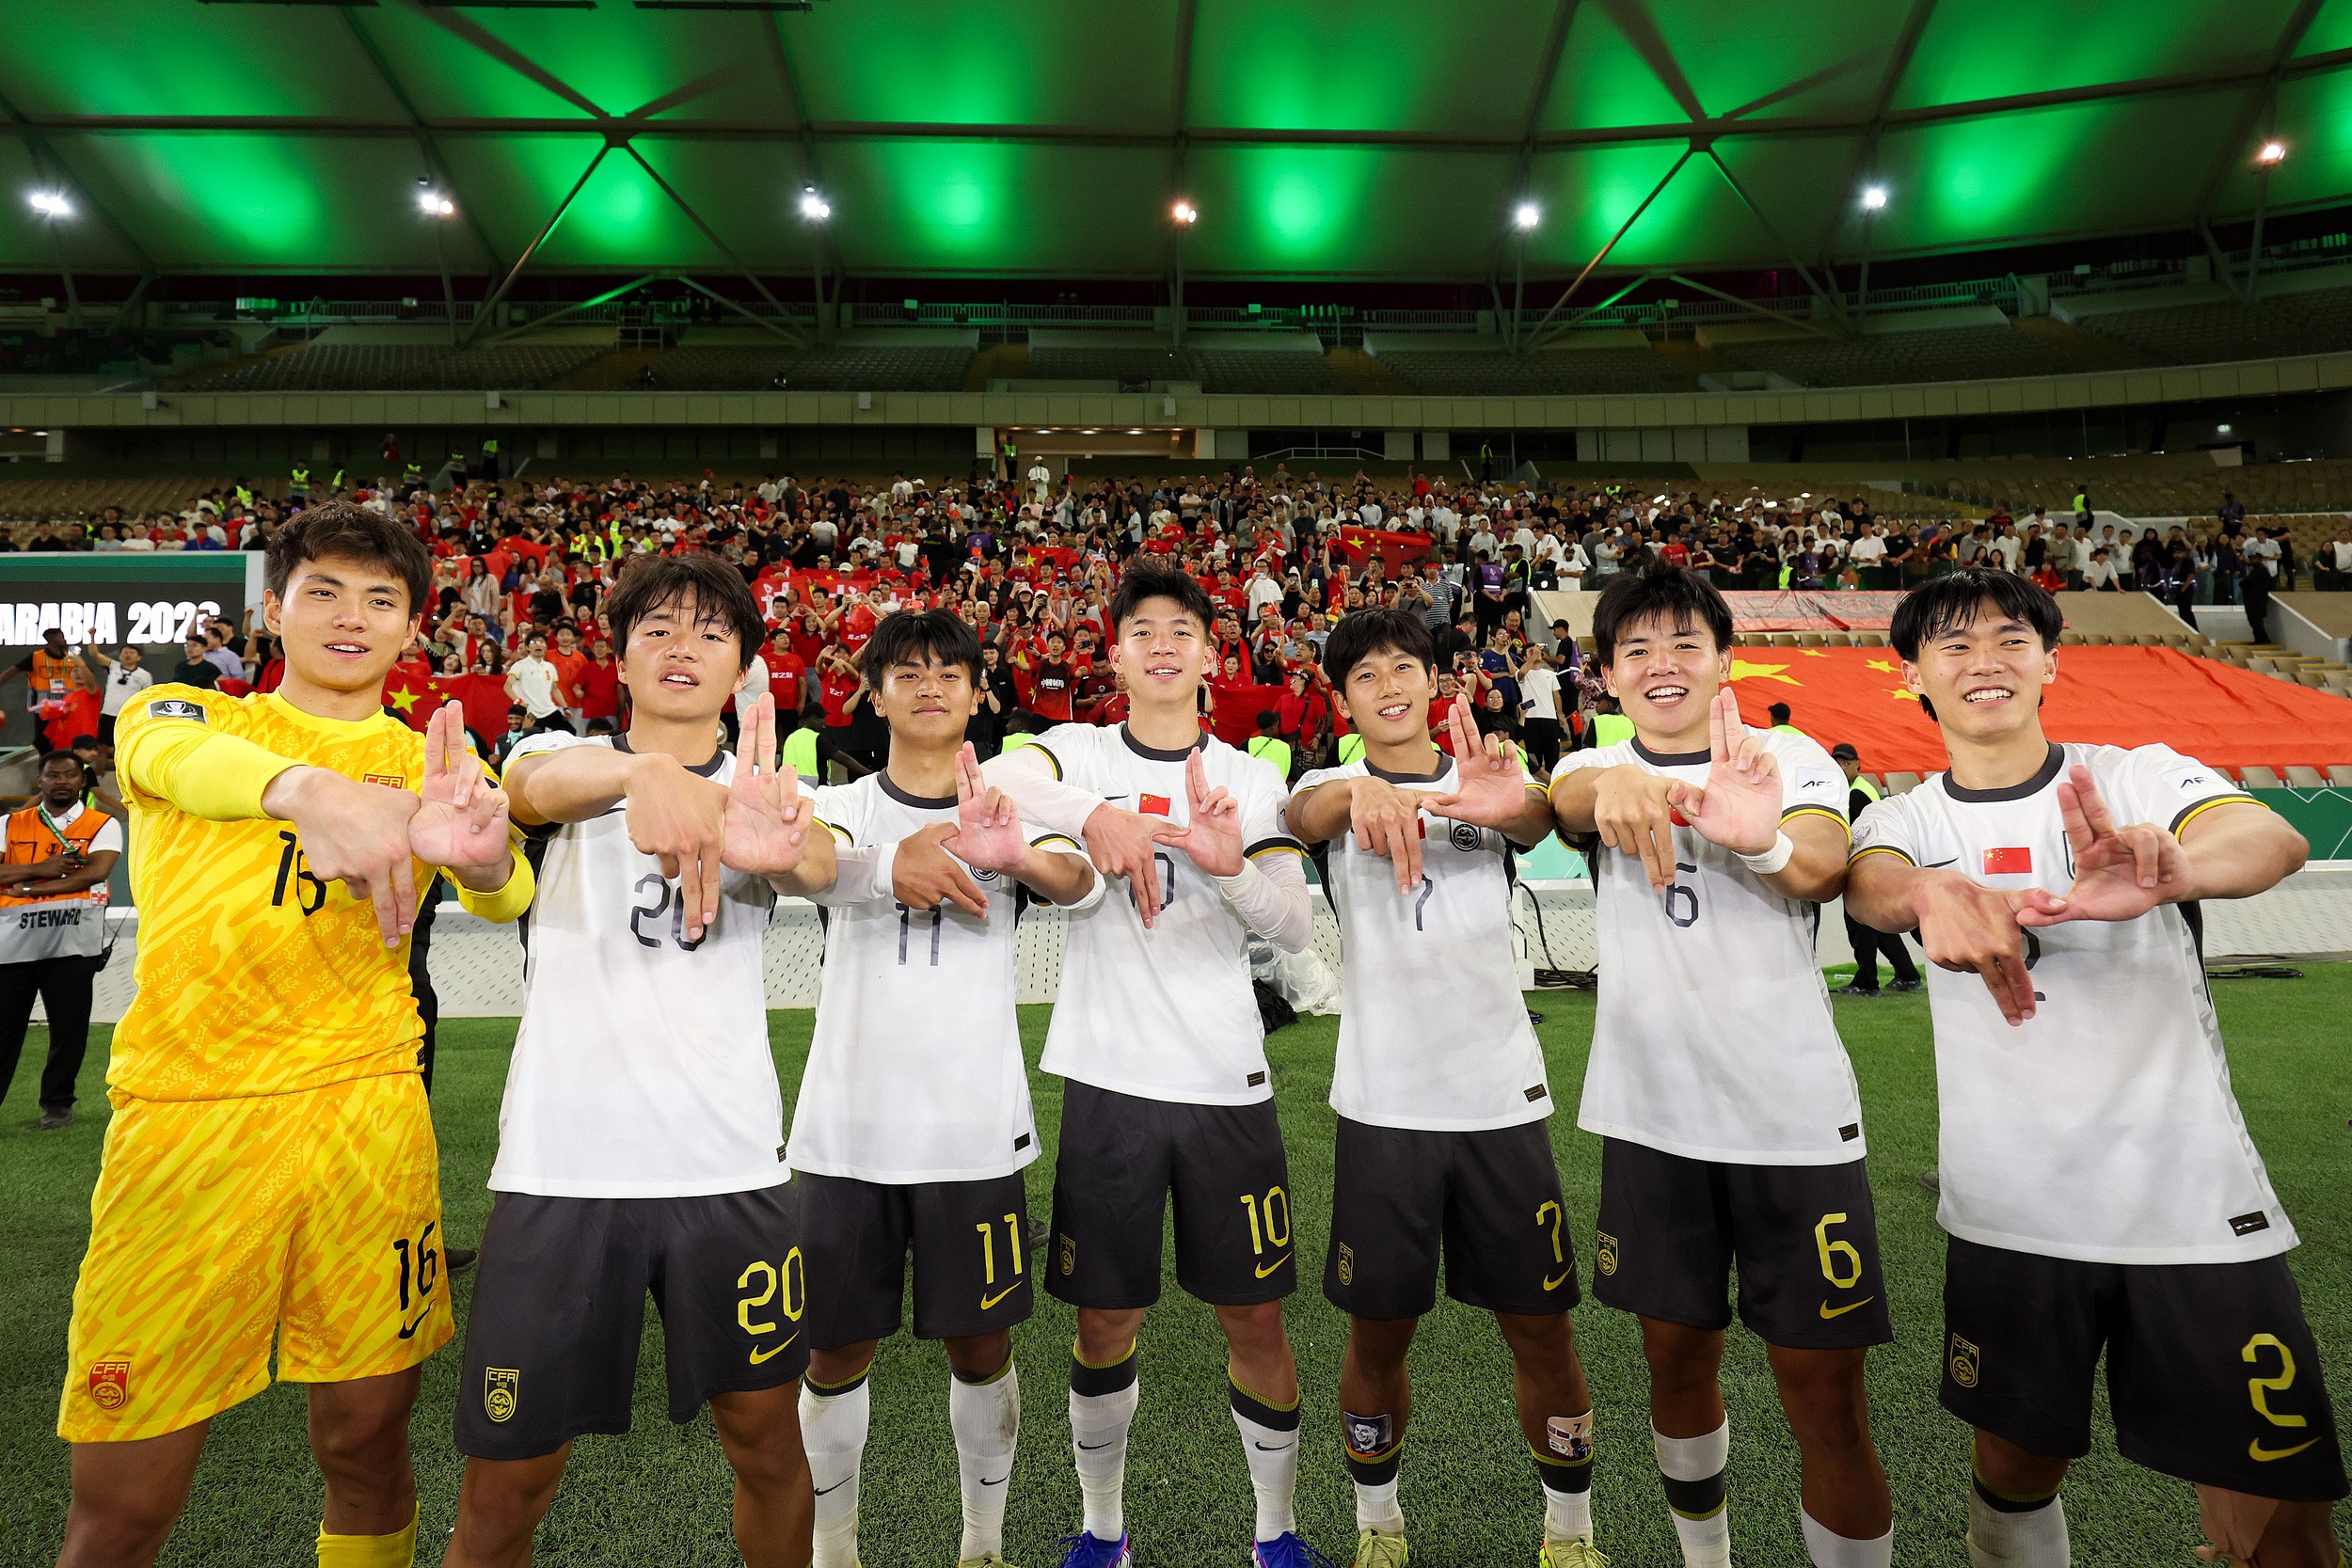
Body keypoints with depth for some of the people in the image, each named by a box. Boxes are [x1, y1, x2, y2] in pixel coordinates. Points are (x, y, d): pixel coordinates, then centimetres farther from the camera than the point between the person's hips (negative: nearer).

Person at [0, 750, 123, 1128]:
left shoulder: (103, 825, 5)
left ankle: (57, 1104, 18)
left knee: (68, 1029, 3)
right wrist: (41, 869, -12)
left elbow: (96, 872, -11)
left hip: (72, 944, -2)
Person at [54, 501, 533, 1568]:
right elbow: (169, 753, -18)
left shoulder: (433, 759, 10)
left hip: (367, 1118, 1)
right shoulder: (186, 712, 9)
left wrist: (481, 852, -35)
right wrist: (312, 790, -40)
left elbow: (507, 897, -10)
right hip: (183, 1118, -1)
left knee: (367, 1449, 11)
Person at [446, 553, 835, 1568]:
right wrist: (645, 772, -44)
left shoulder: (764, 790, 6)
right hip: (559, 1169, -1)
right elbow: (542, 783, -21)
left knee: (767, 1444, 12)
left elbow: (820, 866, -17)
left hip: (731, 1168, 1)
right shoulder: (567, 753, 5)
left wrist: (788, 847, -42)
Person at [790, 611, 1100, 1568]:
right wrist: (890, 861, -44)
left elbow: (1084, 886, -17)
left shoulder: (1012, 811, 4)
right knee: (838, 1349, 10)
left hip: (977, 1128, 0)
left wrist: (1017, 855, -42)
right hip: (847, 1129, 0)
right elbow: (812, 861, -20)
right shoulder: (842, 806, 4)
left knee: (980, 1346, 11)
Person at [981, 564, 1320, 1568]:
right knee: (1106, 1322, 11)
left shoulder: (1252, 780, 7)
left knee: (1256, 1318, 9)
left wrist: (1229, 866, -21)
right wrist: (1095, 815, -33)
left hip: (1228, 1085, 1)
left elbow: (1298, 929, -2)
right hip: (1108, 1080, -1)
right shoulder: (1078, 753, 3)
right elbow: (992, 780, -18)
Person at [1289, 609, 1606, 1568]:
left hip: (1503, 1099, 1)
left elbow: (1542, 821, -16)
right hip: (1382, 1104, -1)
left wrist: (1518, 802, -43)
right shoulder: (1336, 787, 4)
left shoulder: (1487, 782, 6)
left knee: (1542, 1328, 8)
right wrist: (1359, 791, -46)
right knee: (1379, 1333, 9)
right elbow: (1304, 813, -21)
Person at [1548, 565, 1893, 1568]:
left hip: (1797, 1116, -2)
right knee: (1677, 1358, 16)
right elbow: (1568, 798, -20)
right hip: (1650, 1115, 2)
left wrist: (1758, 841, -44)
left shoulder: (1792, 759, 1)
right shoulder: (1597, 768, 5)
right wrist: (1616, 784, -45)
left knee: (1826, 1405, 1)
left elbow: (1823, 870, -20)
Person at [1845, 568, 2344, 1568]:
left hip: (2197, 1205, -1)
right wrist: (1934, 895, -46)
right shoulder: (1908, 818, 2)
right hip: (2006, 1214, 1)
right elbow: (1868, 883, -21)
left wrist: (2167, 867, -46)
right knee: (2014, 1468, 14)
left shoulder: (2142, 776, -1)